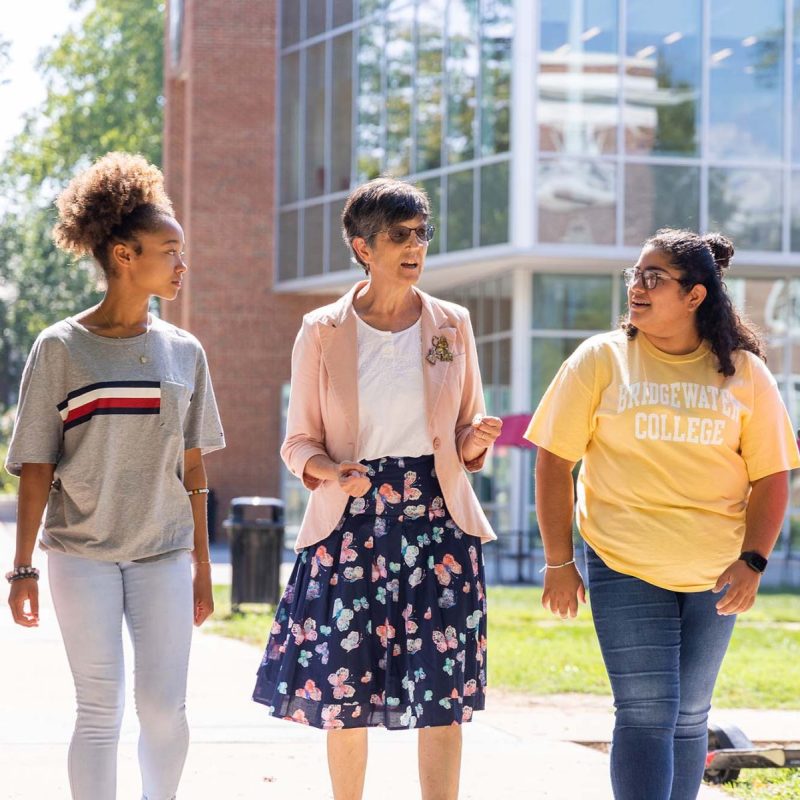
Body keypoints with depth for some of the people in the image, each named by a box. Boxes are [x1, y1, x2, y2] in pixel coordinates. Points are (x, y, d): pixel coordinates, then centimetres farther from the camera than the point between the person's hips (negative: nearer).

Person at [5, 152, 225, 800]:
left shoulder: (184, 352, 7)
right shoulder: (60, 349, -3)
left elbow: (192, 466, 11)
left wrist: (202, 563, 12)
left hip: (164, 554, 3)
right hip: (83, 555, -3)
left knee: (165, 709, 0)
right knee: (101, 711, -4)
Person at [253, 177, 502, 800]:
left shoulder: (451, 325, 7)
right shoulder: (323, 332, 2)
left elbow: (466, 434, 12)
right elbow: (299, 441, 4)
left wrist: (474, 442, -11)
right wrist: (328, 472, -17)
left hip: (436, 520, 1)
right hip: (350, 521, -1)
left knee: (443, 693, -4)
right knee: (344, 689, 2)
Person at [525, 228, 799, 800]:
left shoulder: (744, 372, 3)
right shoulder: (600, 360, -1)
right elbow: (554, 461, 0)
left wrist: (752, 560, -8)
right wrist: (559, 563, -4)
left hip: (714, 577, 2)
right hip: (626, 569, -2)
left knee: (689, 715, 10)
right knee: (647, 712, -9)